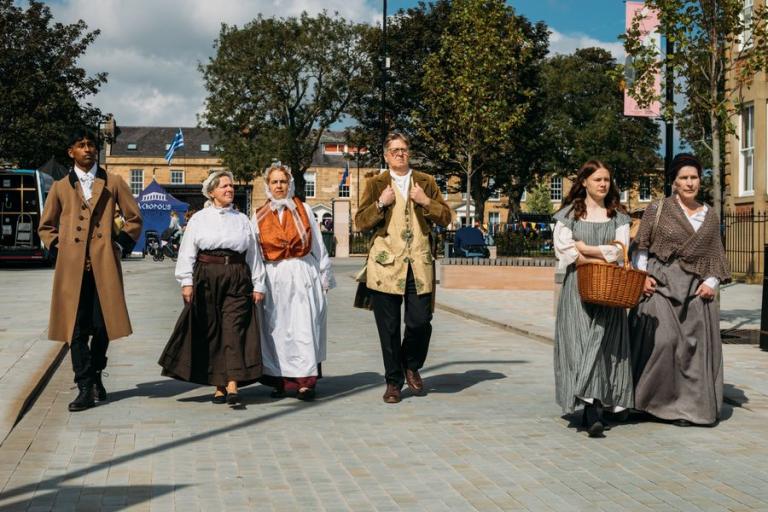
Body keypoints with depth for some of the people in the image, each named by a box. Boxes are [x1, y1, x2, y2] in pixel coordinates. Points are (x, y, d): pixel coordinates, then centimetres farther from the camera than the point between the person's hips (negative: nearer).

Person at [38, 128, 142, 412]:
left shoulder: (113, 183, 11)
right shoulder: (60, 187, 13)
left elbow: (134, 218, 14)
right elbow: (46, 226, 20)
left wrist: (120, 245, 4)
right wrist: (59, 249, 6)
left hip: (105, 264, 0)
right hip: (72, 266, 1)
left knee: (103, 325, 1)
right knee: (77, 328, -3)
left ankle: (95, 375, 24)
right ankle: (86, 388, 2)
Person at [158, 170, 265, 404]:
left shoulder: (242, 220, 15)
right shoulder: (199, 219, 8)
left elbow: (254, 254, 15)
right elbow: (187, 253, 4)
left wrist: (258, 285, 10)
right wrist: (187, 282, -6)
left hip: (237, 279, 1)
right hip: (206, 278, 0)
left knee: (233, 329, -11)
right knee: (211, 332, 1)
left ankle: (232, 384, -18)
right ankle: (219, 385, 9)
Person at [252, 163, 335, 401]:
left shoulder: (304, 210, 7)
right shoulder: (259, 216, 9)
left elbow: (318, 245, 9)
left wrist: (325, 275, 8)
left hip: (302, 274, -2)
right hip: (273, 277, 2)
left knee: (302, 326, -6)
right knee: (275, 328, 3)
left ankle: (305, 381, -6)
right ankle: (279, 379, 11)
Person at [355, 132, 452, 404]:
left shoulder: (426, 182, 14)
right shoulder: (375, 184, 10)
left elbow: (446, 217, 12)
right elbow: (360, 222, 5)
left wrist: (426, 202, -4)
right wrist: (380, 204, -9)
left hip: (419, 264, 1)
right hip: (385, 264, -1)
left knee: (420, 322, -6)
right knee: (389, 328, 2)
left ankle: (412, 366, 23)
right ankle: (393, 382, 15)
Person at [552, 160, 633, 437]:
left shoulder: (618, 217, 15)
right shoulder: (569, 214, 9)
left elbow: (619, 250, 2)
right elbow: (563, 250, -4)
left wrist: (585, 249, -4)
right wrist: (601, 258, -7)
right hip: (577, 286, -2)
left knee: (603, 343, -5)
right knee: (580, 341, -12)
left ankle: (596, 408, -1)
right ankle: (592, 411, -17)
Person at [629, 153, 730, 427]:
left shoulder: (710, 216, 14)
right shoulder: (658, 209, 4)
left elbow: (716, 256, 16)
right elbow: (641, 246, 5)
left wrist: (712, 282, 0)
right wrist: (642, 276, -7)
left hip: (696, 289, 3)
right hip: (660, 284, -3)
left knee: (696, 345, -1)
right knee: (662, 340, -12)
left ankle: (691, 406, 8)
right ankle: (654, 400, 3)